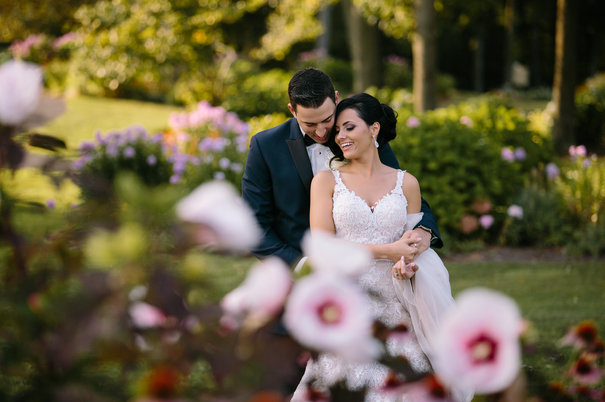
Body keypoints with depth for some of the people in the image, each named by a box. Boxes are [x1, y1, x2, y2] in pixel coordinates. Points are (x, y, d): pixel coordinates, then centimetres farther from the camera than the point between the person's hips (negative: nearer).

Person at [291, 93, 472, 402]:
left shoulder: (406, 183, 10)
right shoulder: (326, 181, 4)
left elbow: (413, 241, 16)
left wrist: (406, 265, -9)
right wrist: (389, 250, -13)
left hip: (394, 305, 2)